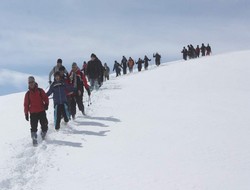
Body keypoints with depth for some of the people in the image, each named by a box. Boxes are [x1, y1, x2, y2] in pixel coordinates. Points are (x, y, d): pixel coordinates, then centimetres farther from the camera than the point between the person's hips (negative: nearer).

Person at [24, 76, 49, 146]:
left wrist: (46, 104, -15)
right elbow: (26, 104, 10)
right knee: (33, 127, -7)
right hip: (33, 113, 0)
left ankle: (43, 136, 24)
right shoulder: (28, 93, 8)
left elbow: (45, 98, 4)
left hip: (41, 111, 0)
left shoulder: (40, 91, 6)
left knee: (44, 125, 0)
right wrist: (26, 113, 5)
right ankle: (34, 139, -3)